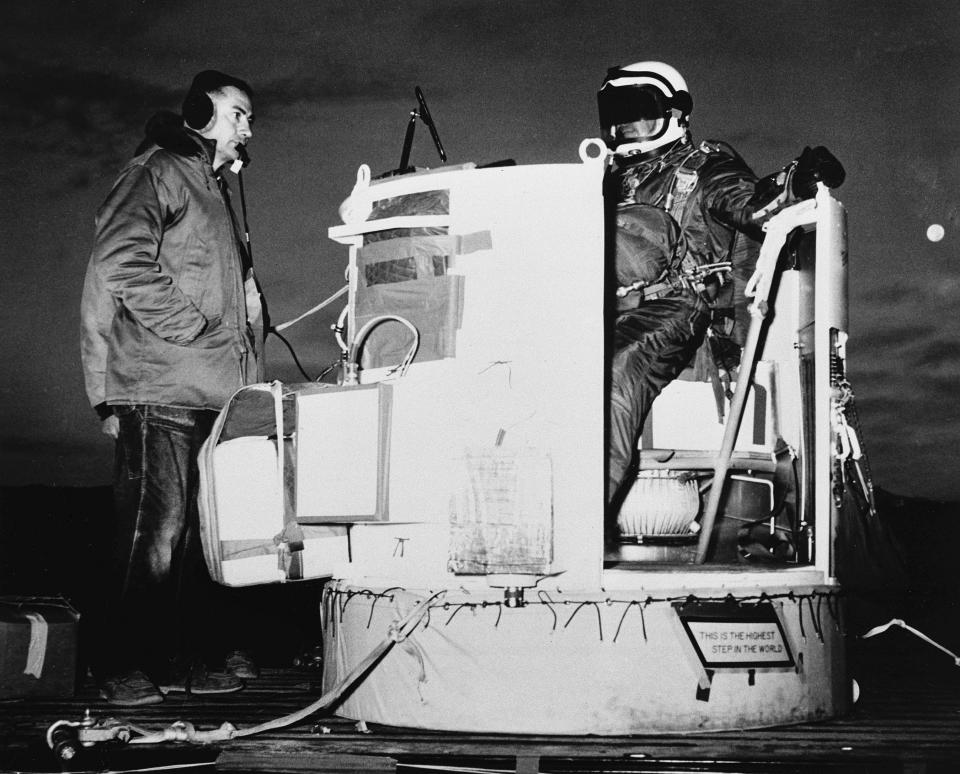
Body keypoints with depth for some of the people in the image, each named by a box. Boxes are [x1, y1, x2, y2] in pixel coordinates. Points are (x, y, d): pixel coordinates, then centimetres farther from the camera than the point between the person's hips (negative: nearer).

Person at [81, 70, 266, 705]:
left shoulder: (214, 188, 26)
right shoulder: (158, 172, -3)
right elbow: (119, 262, -18)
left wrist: (244, 346, 17)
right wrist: (192, 330, -17)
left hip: (214, 390, 9)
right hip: (162, 389, -9)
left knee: (204, 528, 8)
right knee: (158, 527, -11)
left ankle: (188, 658, 13)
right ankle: (126, 669, -6)